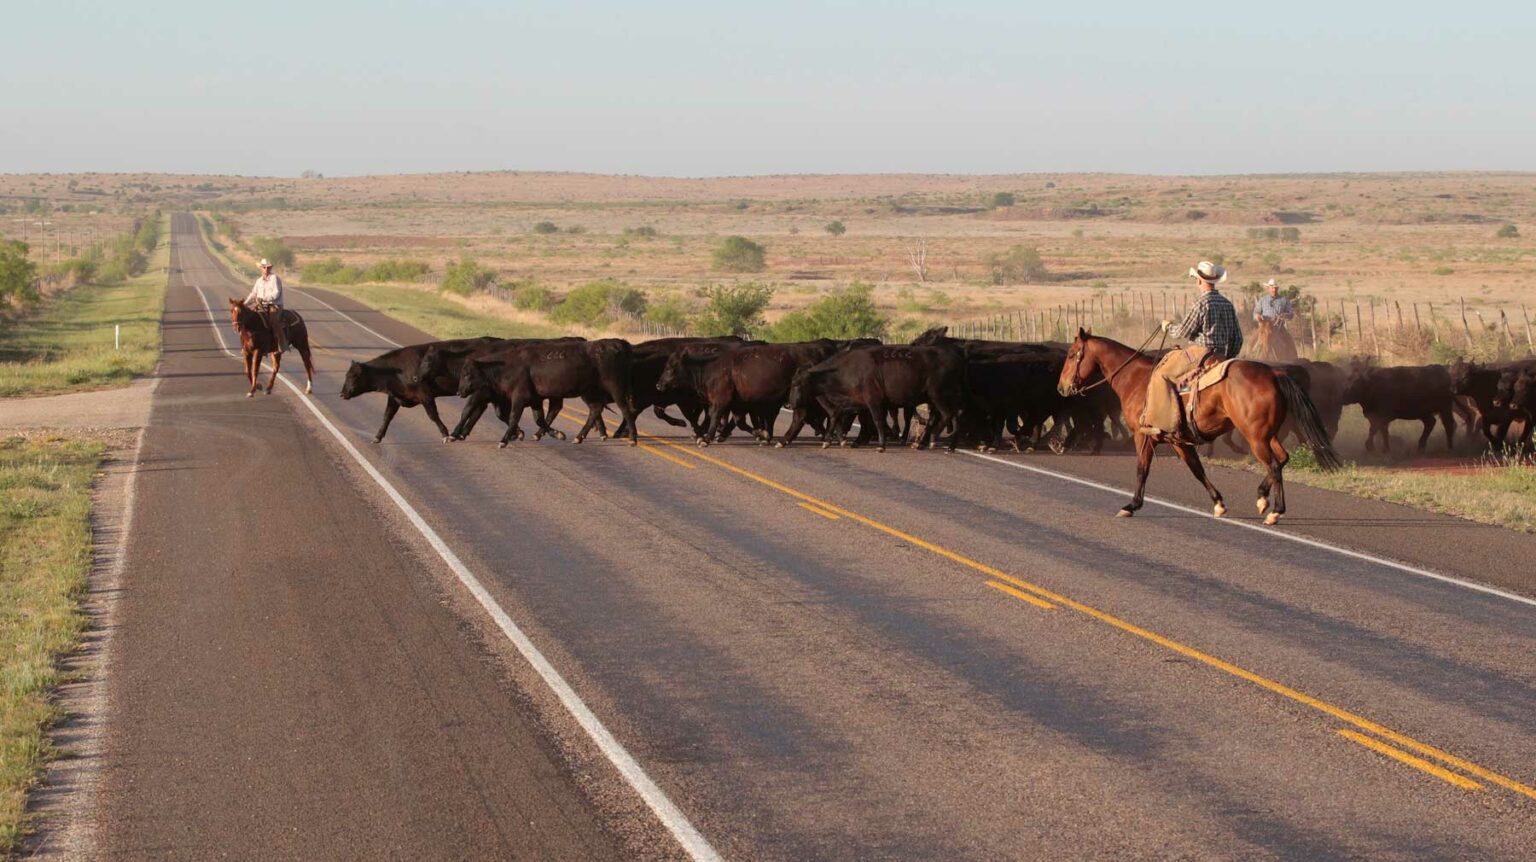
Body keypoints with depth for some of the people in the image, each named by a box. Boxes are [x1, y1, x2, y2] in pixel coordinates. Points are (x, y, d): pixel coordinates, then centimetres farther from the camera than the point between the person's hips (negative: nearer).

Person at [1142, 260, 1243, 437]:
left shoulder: (1201, 304, -14)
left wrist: (1168, 326, 10)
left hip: (1200, 354, -9)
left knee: (1162, 375, -7)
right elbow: (1238, 338, 15)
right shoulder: (1227, 304, 11)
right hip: (1221, 355, 9)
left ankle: (1164, 422, -21)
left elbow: (1182, 331, -11)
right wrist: (1228, 359, 26)